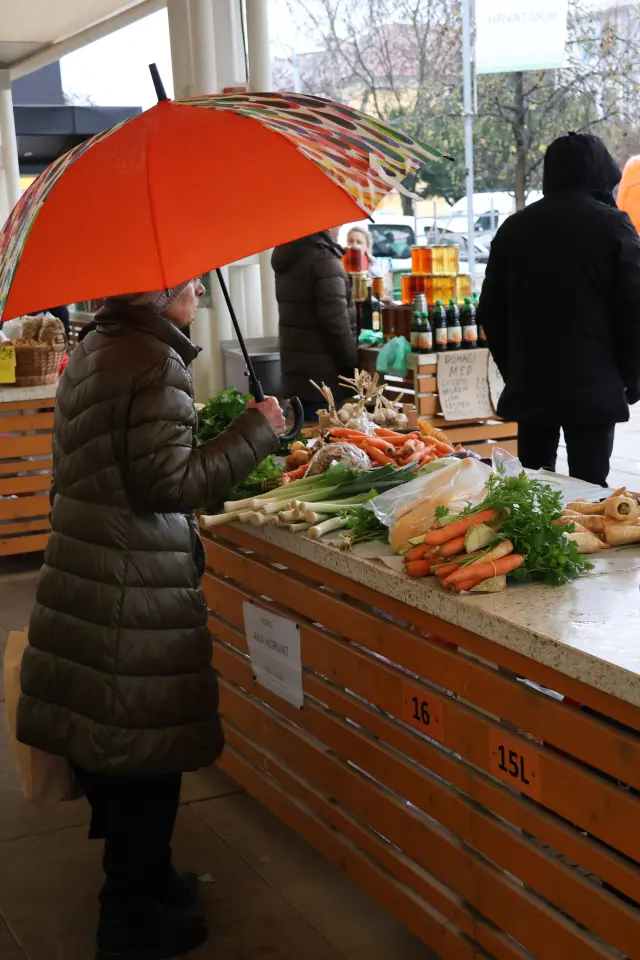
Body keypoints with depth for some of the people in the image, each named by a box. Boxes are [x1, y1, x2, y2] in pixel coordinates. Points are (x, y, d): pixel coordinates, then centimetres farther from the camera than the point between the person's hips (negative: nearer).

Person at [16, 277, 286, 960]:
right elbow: (167, 482, -20)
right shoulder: (155, 361, -17)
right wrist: (255, 432, -13)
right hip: (136, 593, -9)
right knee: (148, 753, 4)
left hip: (84, 579, 9)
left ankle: (140, 877, 36)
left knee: (112, 739, 19)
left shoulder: (92, 348, 11)